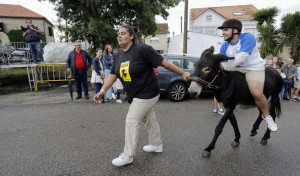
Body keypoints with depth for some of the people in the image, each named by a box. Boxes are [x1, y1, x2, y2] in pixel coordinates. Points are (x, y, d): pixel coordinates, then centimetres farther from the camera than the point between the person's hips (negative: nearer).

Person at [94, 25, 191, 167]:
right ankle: (157, 144, 40)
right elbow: (113, 74, 3)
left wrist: (182, 73, -11)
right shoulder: (119, 55, 6)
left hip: (147, 93, -8)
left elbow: (164, 63, -15)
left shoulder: (142, 50, -18)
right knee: (149, 119, 20)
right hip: (134, 95, 8)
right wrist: (103, 90, -9)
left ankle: (128, 155, 10)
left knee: (132, 121, -6)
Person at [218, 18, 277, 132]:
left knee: (257, 93, -26)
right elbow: (222, 63, 3)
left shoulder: (247, 37, -19)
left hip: (254, 68, -6)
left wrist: (224, 66, -36)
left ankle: (266, 116, 3)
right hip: (236, 69, 7)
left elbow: (241, 58, -32)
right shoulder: (225, 46, 0)